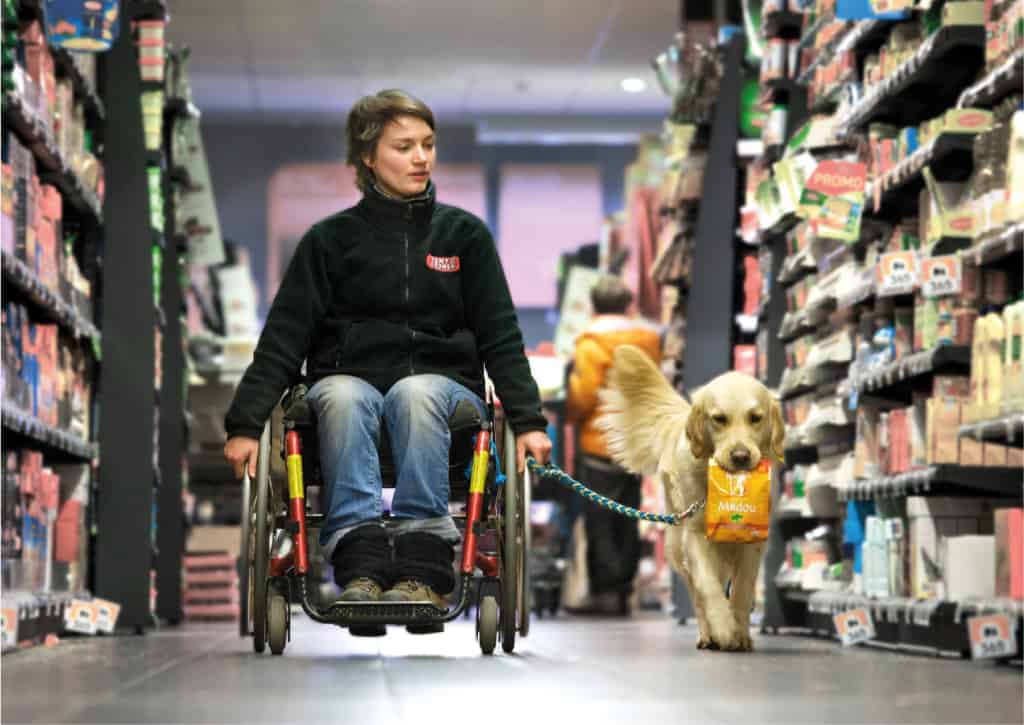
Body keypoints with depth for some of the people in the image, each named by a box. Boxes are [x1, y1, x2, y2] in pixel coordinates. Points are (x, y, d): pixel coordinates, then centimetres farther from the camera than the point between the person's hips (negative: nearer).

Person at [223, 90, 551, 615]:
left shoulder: (464, 234, 12)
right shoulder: (331, 239, 9)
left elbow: (501, 337, 8)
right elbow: (283, 338, 4)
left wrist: (527, 421, -5)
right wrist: (245, 424, -8)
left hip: (441, 382, 0)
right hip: (351, 379, 0)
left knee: (414, 392, -35)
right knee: (341, 395, -35)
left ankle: (421, 567, -44)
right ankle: (360, 562, -46)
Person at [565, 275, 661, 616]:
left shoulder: (592, 341, -9)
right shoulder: (648, 338, 9)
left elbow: (583, 396, -11)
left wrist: (571, 415, 6)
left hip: (601, 442, -6)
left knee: (599, 519, -3)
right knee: (627, 520, 11)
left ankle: (605, 590, -6)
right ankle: (623, 590, 12)